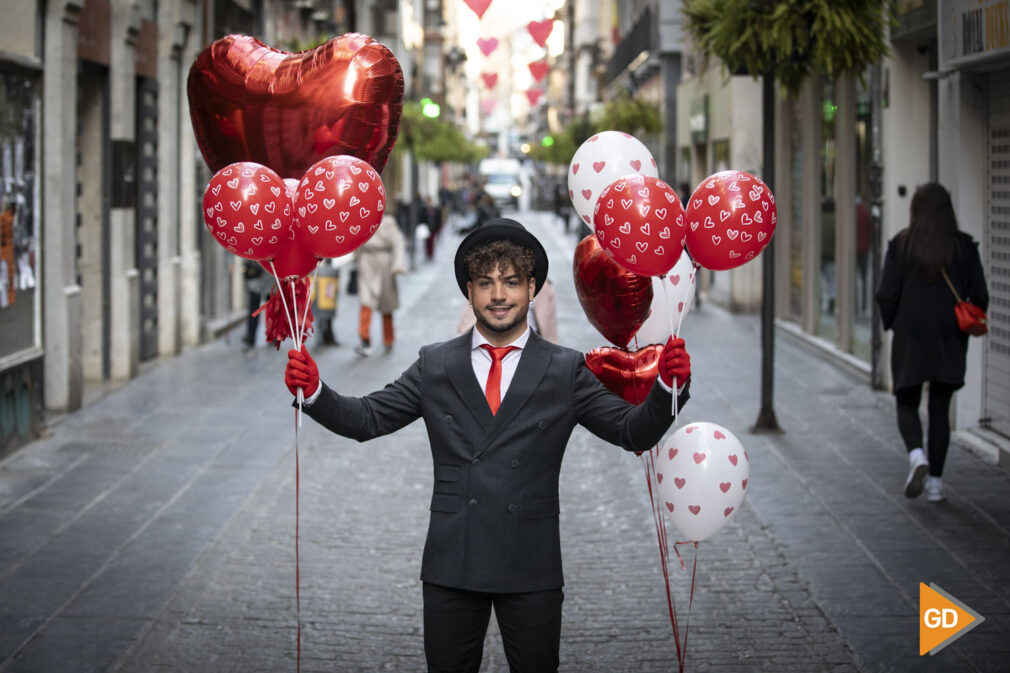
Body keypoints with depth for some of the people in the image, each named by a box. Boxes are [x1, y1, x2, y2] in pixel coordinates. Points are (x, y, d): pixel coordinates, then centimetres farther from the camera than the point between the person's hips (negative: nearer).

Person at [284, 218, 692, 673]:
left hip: (532, 568, -1)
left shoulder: (565, 371, 2)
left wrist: (668, 387, -20)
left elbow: (634, 432, -2)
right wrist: (314, 392, -14)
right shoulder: (435, 366, 6)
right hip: (451, 566, 1)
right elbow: (365, 419, 4)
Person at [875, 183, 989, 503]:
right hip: (950, 341, 2)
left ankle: (917, 455, -18)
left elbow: (886, 294, -8)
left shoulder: (901, 245, -7)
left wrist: (891, 322, 10)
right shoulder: (964, 246, -3)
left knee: (907, 404, 10)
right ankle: (935, 481, 11)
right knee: (939, 408, 11)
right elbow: (979, 296, -2)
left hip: (910, 336, -2)